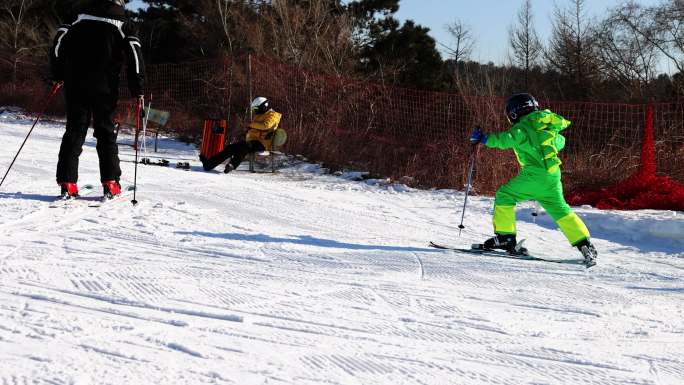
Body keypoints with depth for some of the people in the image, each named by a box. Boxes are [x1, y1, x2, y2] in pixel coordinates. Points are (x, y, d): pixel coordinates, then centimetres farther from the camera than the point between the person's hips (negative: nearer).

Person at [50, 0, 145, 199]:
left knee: (74, 132, 5)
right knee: (106, 134, 7)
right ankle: (110, 184, 1)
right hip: (105, 90, -2)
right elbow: (133, 55, -10)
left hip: (75, 87, 2)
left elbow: (59, 44, 2)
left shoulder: (78, 25, 7)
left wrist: (58, 76, 11)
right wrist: (137, 91, -5)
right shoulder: (119, 31, 0)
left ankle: (67, 183, -4)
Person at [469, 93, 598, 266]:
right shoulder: (547, 127, 20)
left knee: (504, 196, 7)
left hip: (534, 175, -7)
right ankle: (585, 245, 6)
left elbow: (508, 138, -21)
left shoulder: (523, 127, -4)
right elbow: (560, 142, 37)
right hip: (554, 177, 7)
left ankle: (505, 237, 2)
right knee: (560, 210, 15)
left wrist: (485, 139, -14)